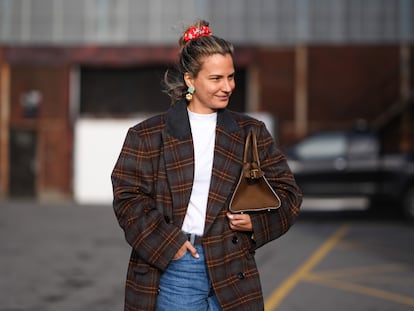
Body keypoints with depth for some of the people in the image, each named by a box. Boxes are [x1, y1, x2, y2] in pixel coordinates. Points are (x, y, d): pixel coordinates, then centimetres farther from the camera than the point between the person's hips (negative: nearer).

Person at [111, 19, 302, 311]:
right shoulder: (148, 135, 3)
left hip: (231, 270, 2)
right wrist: (166, 241, -10)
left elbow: (286, 191, 12)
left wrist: (256, 221, -6)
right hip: (171, 266, -2)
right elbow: (128, 197, -1)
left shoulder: (251, 133, 9)